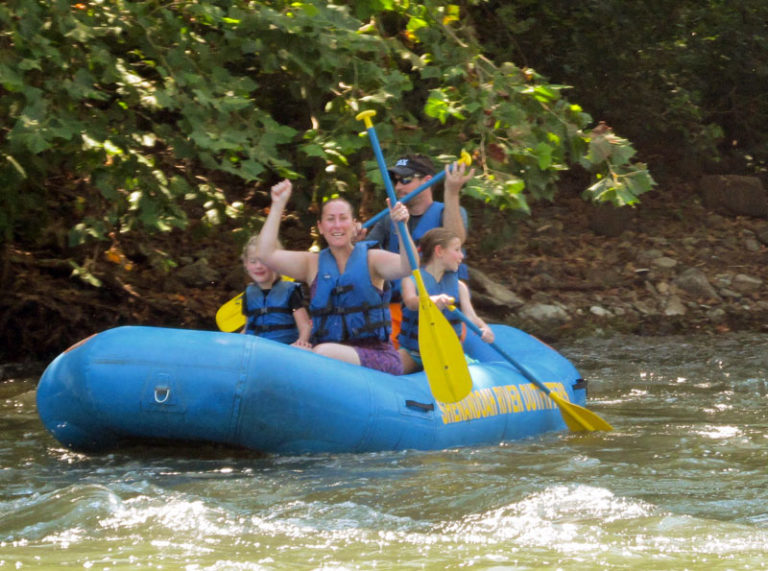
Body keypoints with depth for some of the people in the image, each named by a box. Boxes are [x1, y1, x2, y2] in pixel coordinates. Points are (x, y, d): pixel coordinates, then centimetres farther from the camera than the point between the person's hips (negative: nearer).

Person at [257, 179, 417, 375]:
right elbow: (267, 254, 6)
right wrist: (278, 205, 7)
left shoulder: (371, 258, 8)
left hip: (377, 356, -3)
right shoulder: (313, 264, 16)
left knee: (323, 353, -35)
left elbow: (407, 267, -11)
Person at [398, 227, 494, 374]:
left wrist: (483, 328, -33)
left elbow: (470, 315, -8)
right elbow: (410, 302, -27)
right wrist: (431, 300, -51)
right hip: (412, 351, -3)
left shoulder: (458, 286, 6)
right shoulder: (411, 280, -5)